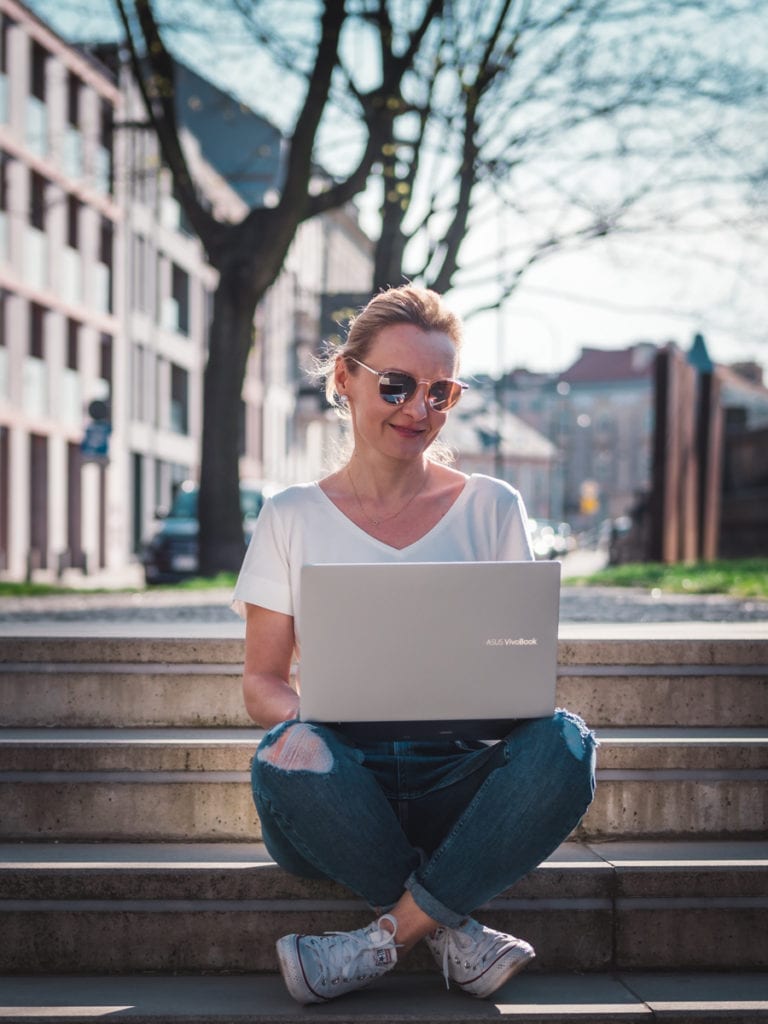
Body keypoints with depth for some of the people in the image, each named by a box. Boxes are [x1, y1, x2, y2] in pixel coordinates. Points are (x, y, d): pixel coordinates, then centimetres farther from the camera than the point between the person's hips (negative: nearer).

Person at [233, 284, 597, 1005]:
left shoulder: (492, 508, 11)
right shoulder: (291, 518, 9)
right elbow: (262, 681, 7)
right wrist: (300, 719, -18)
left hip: (455, 780, 1)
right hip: (343, 789, 0)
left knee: (564, 742, -31)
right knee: (291, 756, -36)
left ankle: (389, 935, -22)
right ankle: (451, 933, -17)